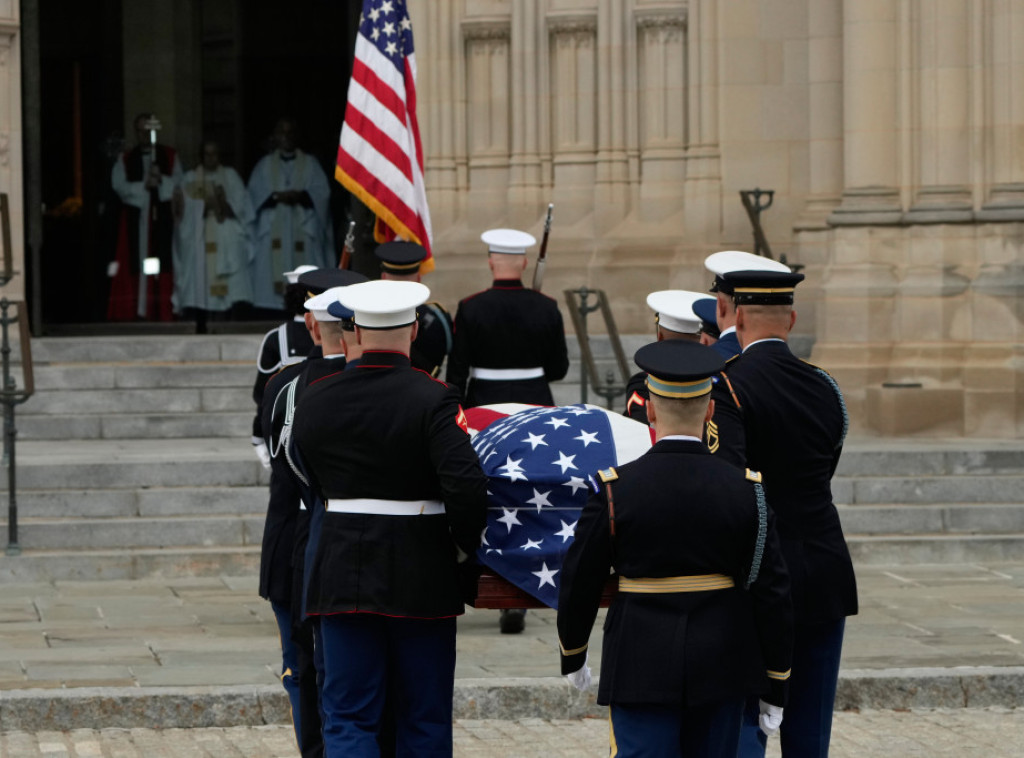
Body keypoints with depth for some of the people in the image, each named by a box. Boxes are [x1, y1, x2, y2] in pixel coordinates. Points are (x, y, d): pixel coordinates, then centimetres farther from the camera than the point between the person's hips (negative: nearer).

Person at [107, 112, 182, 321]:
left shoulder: (169, 156, 14)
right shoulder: (125, 160, 14)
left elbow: (177, 182, 3)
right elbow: (119, 185, 0)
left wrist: (160, 180, -16)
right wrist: (144, 185, -13)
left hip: (161, 217, 0)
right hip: (135, 216, 0)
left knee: (162, 262, -8)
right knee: (136, 263, -7)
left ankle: (161, 310, -9)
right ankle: (137, 310, -9)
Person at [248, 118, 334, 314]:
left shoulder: (310, 163, 14)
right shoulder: (265, 164, 16)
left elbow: (322, 191, 2)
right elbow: (255, 192, 3)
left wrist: (301, 195, -16)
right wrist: (276, 196, -14)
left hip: (302, 229, 0)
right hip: (273, 230, 0)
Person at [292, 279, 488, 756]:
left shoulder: (314, 402, 1)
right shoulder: (432, 399, -12)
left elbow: (316, 484, 10)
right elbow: (466, 486, -21)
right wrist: (464, 545, -4)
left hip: (343, 573, 2)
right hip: (421, 575, -2)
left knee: (348, 719, 3)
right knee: (424, 718, 10)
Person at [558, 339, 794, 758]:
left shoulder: (614, 491, -10)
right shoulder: (745, 490, -6)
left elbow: (579, 586, -2)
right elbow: (773, 593, -3)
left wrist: (572, 656, 16)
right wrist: (775, 686, 6)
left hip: (642, 672, -2)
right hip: (722, 672, 2)